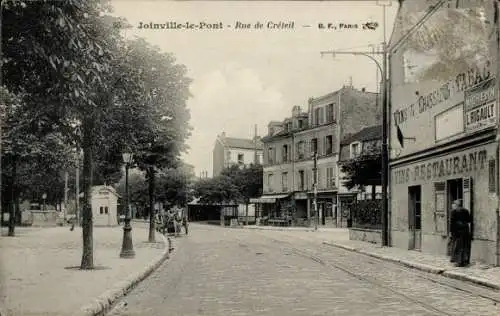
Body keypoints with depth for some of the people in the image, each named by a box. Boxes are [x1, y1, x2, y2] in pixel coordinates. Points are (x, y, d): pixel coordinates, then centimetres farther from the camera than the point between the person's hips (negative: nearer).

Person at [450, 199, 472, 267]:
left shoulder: (454, 211, -7)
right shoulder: (466, 210, 8)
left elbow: (452, 221, -11)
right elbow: (469, 220, 10)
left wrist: (451, 231, -7)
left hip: (457, 229, -5)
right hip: (465, 229, 5)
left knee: (458, 246, 2)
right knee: (465, 246, 11)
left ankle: (458, 261, 3)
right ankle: (465, 261, 15)